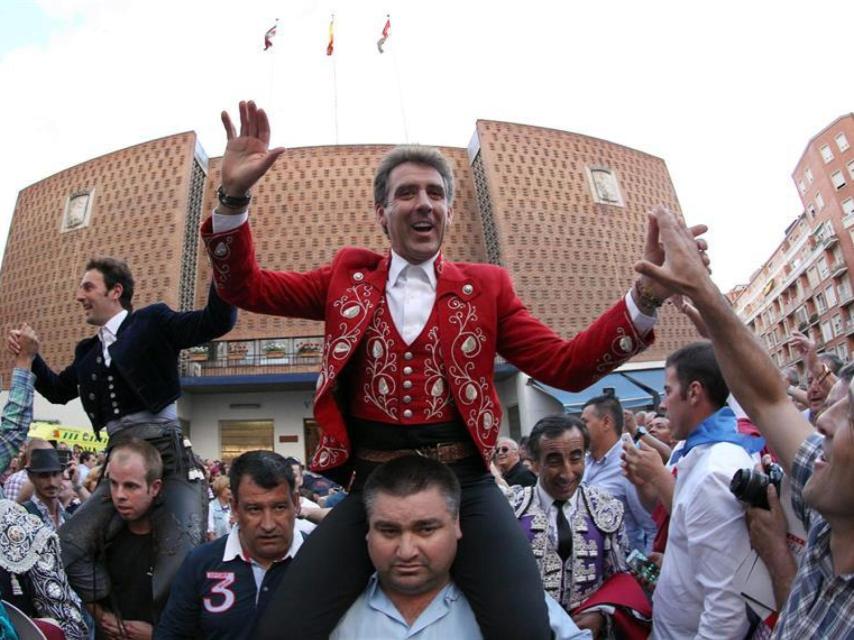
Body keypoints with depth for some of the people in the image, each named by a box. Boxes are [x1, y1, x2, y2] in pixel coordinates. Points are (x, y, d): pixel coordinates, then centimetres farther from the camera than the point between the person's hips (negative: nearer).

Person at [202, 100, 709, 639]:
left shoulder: (486, 286, 7)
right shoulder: (348, 276, 10)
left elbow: (566, 366, 2)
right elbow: (245, 287, 11)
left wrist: (646, 297, -11)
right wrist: (235, 195, -5)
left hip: (464, 483, 0)